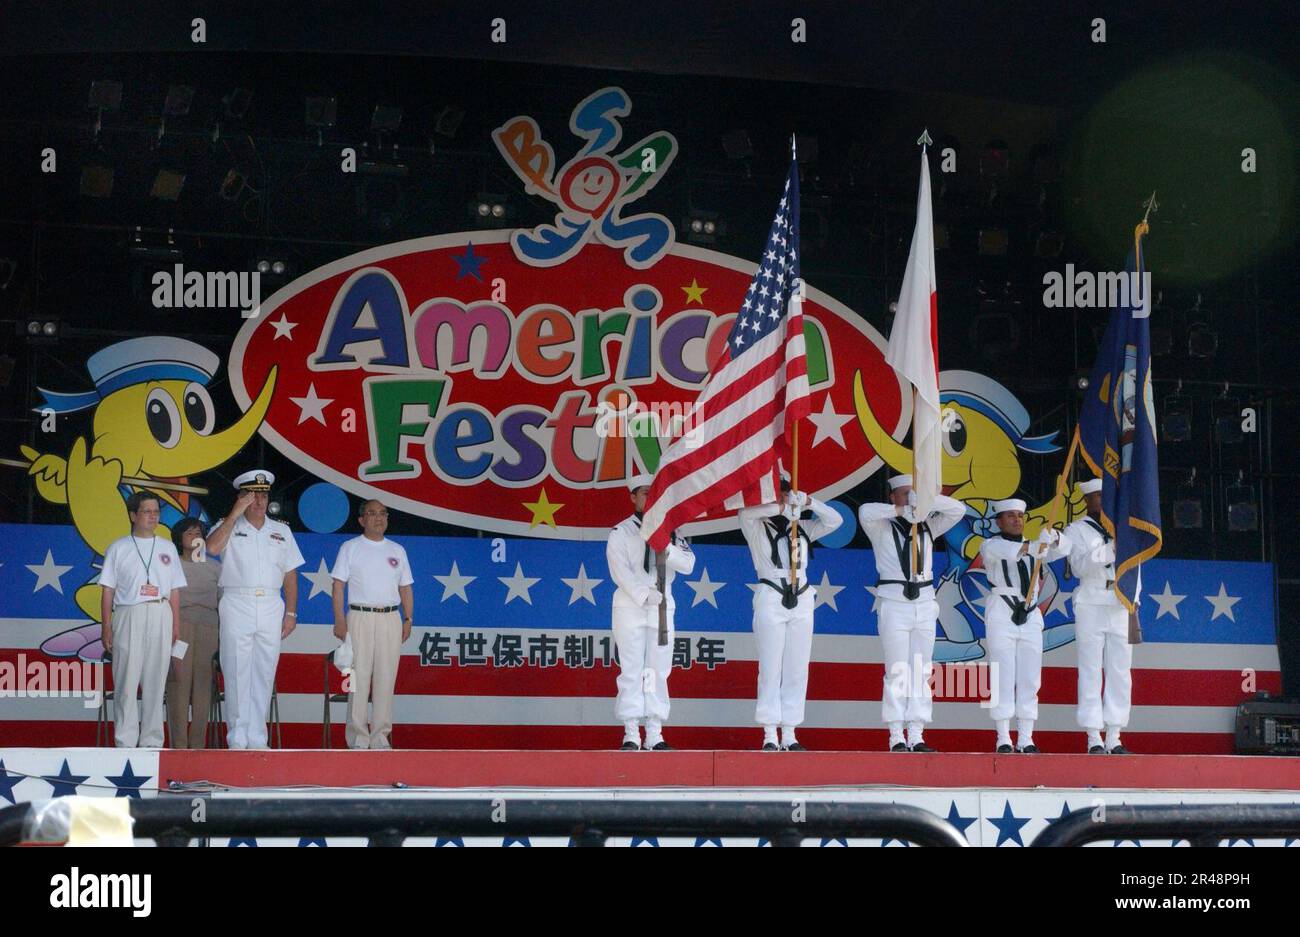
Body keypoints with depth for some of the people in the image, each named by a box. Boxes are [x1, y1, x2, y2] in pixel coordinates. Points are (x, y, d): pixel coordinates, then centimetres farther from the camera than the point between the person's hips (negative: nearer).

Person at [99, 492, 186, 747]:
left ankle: (151, 741, 7)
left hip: (160, 616, 3)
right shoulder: (118, 548, 7)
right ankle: (125, 742, -5)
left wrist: (176, 625, 6)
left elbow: (174, 590, 14)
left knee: (155, 682, 3)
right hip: (128, 614, -3)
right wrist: (107, 626, -4)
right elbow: (108, 590, 4)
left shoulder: (167, 548, 16)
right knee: (126, 681, -7)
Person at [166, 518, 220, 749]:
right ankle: (178, 743, -10)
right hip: (180, 624, -3)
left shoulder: (214, 567, 17)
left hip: (208, 627, 3)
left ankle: (198, 743, -1)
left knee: (203, 682, -3)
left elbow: (223, 600, 16)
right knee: (179, 680, -10)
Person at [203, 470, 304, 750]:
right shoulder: (228, 526, 5)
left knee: (264, 674, 3)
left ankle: (257, 738, 8)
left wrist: (291, 613, 6)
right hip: (236, 605, -3)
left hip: (271, 608, 3)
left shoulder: (281, 531, 15)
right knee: (236, 674, -4)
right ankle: (237, 739, 0)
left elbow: (290, 574, 14)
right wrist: (235, 514, -15)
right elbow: (213, 547, -17)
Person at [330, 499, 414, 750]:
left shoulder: (397, 550, 15)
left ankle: (380, 736, 7)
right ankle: (358, 737, -3)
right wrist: (339, 620, -10)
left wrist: (408, 620, 7)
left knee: (386, 679, 2)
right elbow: (338, 586, -1)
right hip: (360, 617, -3)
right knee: (358, 678, -6)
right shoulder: (350, 548, 4)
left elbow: (406, 588, 17)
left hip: (391, 619, 3)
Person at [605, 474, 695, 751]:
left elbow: (688, 564, -1)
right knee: (631, 670, -5)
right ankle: (631, 734, -5)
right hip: (629, 608, -3)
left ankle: (655, 734, 3)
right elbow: (621, 571, -10)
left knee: (658, 671, 2)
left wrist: (665, 549, -19)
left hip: (662, 609, 3)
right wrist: (644, 595, -22)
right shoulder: (620, 533, 2)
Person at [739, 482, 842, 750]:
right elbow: (746, 512, -16)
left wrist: (808, 502, -8)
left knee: (797, 670, 2)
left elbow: (834, 520, 6)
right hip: (770, 600, -4)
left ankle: (789, 735, 4)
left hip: (801, 601, 4)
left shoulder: (802, 528, 15)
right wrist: (781, 507, -18)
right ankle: (770, 736, -5)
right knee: (771, 669, -6)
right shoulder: (757, 528, 5)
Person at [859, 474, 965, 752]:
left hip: (924, 604, 4)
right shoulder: (882, 528, 1)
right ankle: (897, 737, -5)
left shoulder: (927, 527, 14)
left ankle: (917, 736, 5)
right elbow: (865, 512, -19)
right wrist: (900, 511, -20)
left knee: (921, 673, 3)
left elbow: (958, 510, 6)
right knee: (897, 673, -6)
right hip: (894, 603, -4)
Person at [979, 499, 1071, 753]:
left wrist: (1053, 537, -24)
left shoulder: (1034, 548, 17)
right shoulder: (989, 546, 3)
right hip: (1001, 615, -4)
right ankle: (1003, 739, -6)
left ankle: (1026, 739, 3)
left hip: (1030, 618, 4)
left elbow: (1064, 548, 0)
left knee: (1030, 680, 0)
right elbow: (998, 550, -21)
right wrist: (1031, 547, -39)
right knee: (1003, 679, -7)